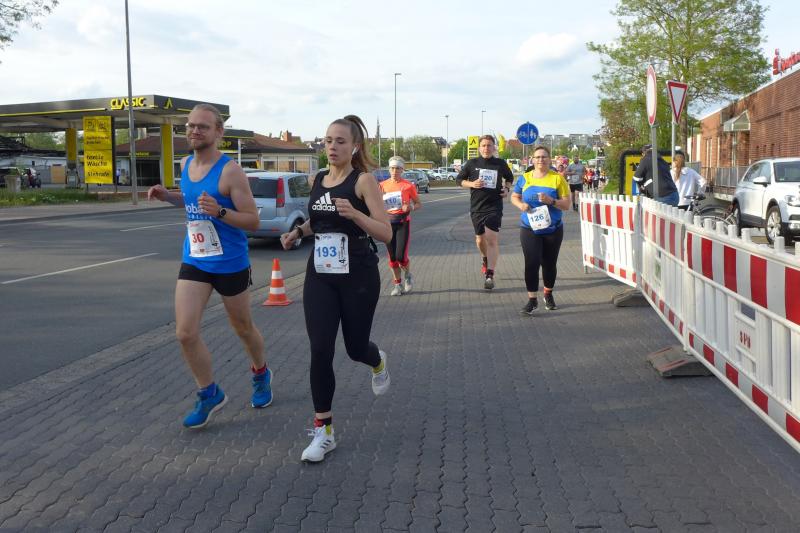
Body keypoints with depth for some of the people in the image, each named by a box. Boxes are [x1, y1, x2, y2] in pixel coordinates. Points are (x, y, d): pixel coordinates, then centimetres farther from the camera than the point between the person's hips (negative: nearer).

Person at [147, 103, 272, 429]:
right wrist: (168, 197, 5)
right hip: (194, 262, 5)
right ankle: (210, 394, 13)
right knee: (185, 333, -6)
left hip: (230, 265, -5)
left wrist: (219, 211, -33)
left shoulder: (230, 171, -17)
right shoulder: (185, 165, 4)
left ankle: (261, 375, 44)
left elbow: (253, 221, -18)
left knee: (243, 329, 14)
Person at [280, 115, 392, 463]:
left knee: (355, 347, 11)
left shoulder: (363, 180, -10)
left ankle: (378, 363, 50)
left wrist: (354, 214, -30)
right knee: (320, 351, -7)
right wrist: (298, 231, 7)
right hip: (320, 276, 4)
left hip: (358, 277, -4)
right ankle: (323, 431, 3)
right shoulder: (317, 180, 7)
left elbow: (386, 233, -15)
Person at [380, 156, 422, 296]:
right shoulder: (382, 185, 6)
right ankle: (398, 283, 21)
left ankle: (408, 275, 20)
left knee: (401, 256, -11)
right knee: (392, 257, 5)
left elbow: (419, 204, 5)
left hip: (403, 222, -3)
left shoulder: (408, 186, -2)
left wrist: (411, 207, -16)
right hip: (388, 222, 3)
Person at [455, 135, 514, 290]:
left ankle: (489, 275, -17)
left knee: (492, 239, -14)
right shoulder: (472, 164, 1)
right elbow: (459, 179, 8)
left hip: (494, 206, -2)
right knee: (480, 238, 15)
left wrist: (506, 188, 2)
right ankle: (485, 260, 48)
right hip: (476, 207, 2)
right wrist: (471, 184, -10)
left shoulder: (500, 164, 3)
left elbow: (509, 177, 22)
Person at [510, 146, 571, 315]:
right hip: (529, 229, 0)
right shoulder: (524, 178, 2)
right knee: (531, 263, -10)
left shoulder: (557, 178, -4)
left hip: (553, 230, 0)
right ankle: (532, 300, -5)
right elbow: (514, 196, 14)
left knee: (549, 264, 12)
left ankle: (548, 295, 34)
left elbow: (567, 204, -5)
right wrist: (520, 204, -8)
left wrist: (551, 201, -23)